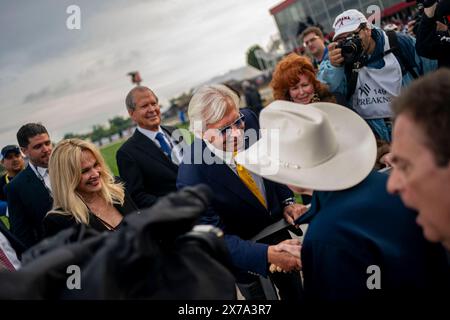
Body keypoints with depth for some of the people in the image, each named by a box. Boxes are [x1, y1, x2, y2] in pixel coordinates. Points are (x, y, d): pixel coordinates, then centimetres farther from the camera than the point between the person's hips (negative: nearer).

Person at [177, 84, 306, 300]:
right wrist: (268, 254, -43)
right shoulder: (192, 179, -36)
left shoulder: (249, 120, -20)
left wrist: (287, 201, -11)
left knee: (296, 293, 25)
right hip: (243, 251, -5)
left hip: (276, 225, 5)